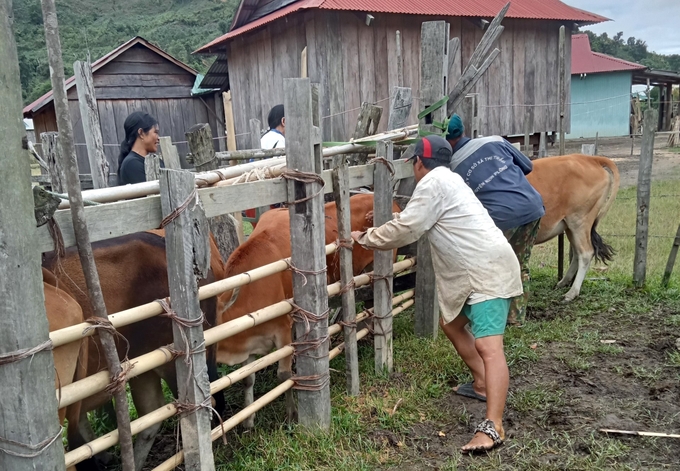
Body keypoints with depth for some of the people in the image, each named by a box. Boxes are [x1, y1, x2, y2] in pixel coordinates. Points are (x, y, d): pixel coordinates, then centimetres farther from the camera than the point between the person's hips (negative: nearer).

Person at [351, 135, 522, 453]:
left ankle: (493, 427, -21)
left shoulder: (433, 182, -12)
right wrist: (379, 230, 42)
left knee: (488, 346, -17)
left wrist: (365, 238, 2)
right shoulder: (447, 180, 20)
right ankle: (483, 384, 35)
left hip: (488, 271, -11)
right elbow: (414, 223, 34)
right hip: (475, 271, 11)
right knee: (451, 324, 23)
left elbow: (404, 231, -12)